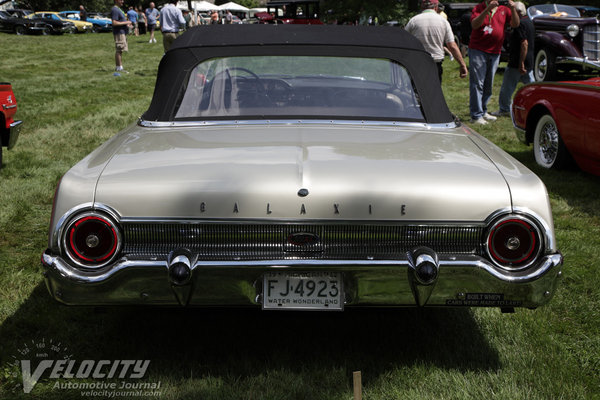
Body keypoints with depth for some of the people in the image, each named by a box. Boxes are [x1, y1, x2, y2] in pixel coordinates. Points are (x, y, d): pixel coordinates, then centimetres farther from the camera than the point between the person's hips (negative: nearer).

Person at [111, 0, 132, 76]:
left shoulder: (118, 9, 19)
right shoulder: (114, 10, -14)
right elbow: (114, 23, -21)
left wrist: (127, 24, 11)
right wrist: (125, 22, -17)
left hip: (123, 32, 10)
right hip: (119, 33, -10)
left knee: (120, 51, 12)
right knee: (119, 50, -9)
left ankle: (120, 68, 16)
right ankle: (118, 68, -7)